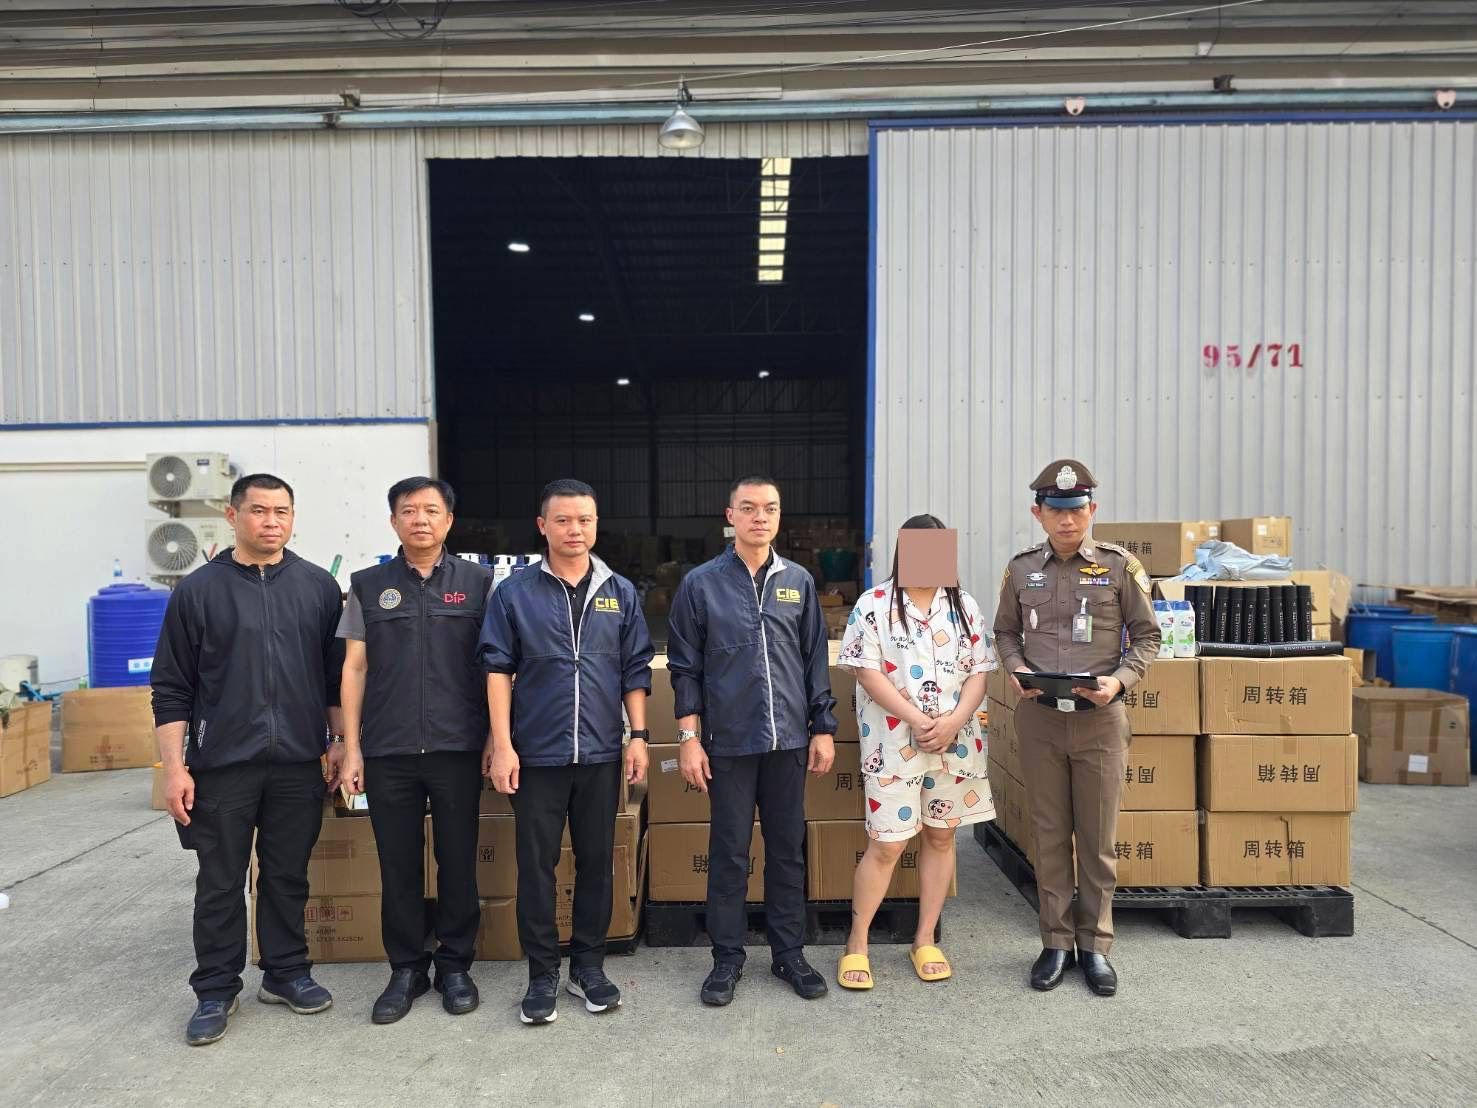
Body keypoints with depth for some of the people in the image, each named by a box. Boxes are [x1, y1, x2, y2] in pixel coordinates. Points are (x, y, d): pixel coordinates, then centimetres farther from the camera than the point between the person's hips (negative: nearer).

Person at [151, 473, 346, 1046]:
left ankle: (287, 972, 28)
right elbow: (172, 688, 0)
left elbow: (337, 675, 9)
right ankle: (216, 991, 22)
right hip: (223, 763, -1)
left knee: (288, 876, 12)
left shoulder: (318, 587, 4)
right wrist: (175, 767, -5)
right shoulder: (198, 590, -1)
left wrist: (339, 742, 4)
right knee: (220, 882, 8)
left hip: (299, 763, 2)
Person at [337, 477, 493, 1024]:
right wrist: (352, 747, 2)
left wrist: (496, 739, -2)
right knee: (398, 866, 9)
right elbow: (354, 668, 6)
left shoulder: (478, 582, 3)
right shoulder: (368, 586, 6)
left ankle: (455, 965, 25)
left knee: (458, 862, 8)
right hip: (388, 752, 1)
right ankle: (406, 969, 26)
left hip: (458, 748, -1)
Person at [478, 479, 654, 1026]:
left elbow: (635, 670, 8)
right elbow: (497, 668, -2)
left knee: (596, 861, 11)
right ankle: (542, 973, 22)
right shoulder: (514, 593, -1)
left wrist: (638, 736, 2)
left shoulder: (621, 593, 6)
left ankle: (589, 964, 27)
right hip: (536, 753, -2)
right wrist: (502, 745, -8)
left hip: (602, 753, 2)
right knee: (536, 865, 7)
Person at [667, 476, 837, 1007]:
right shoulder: (701, 584, -1)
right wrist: (688, 738, -5)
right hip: (729, 742, -2)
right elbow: (685, 668, 0)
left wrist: (823, 729, 6)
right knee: (729, 854, 7)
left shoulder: (798, 581, 6)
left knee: (788, 849, 12)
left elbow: (816, 660, 10)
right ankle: (727, 958, 22)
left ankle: (789, 953, 27)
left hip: (789, 741, 2)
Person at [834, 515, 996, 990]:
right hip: (894, 742, -4)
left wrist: (954, 722, -11)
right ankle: (857, 943, 14)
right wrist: (916, 720, -16)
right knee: (887, 843, -3)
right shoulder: (874, 604, -4)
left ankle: (925, 940, 25)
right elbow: (868, 672, -10)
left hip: (954, 741, 4)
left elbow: (978, 671, 5)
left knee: (941, 836, 11)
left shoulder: (964, 606, 8)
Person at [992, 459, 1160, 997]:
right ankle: (1055, 942, 23)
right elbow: (1005, 631, 13)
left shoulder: (1119, 565, -2)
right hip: (1039, 716, 2)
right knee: (1050, 834, 10)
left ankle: (1095, 946, 23)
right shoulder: (1021, 569, 3)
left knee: (1099, 837, 7)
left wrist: (1121, 679, -14)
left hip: (1099, 716, -1)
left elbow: (1147, 635, 3)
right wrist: (1015, 669, -7)